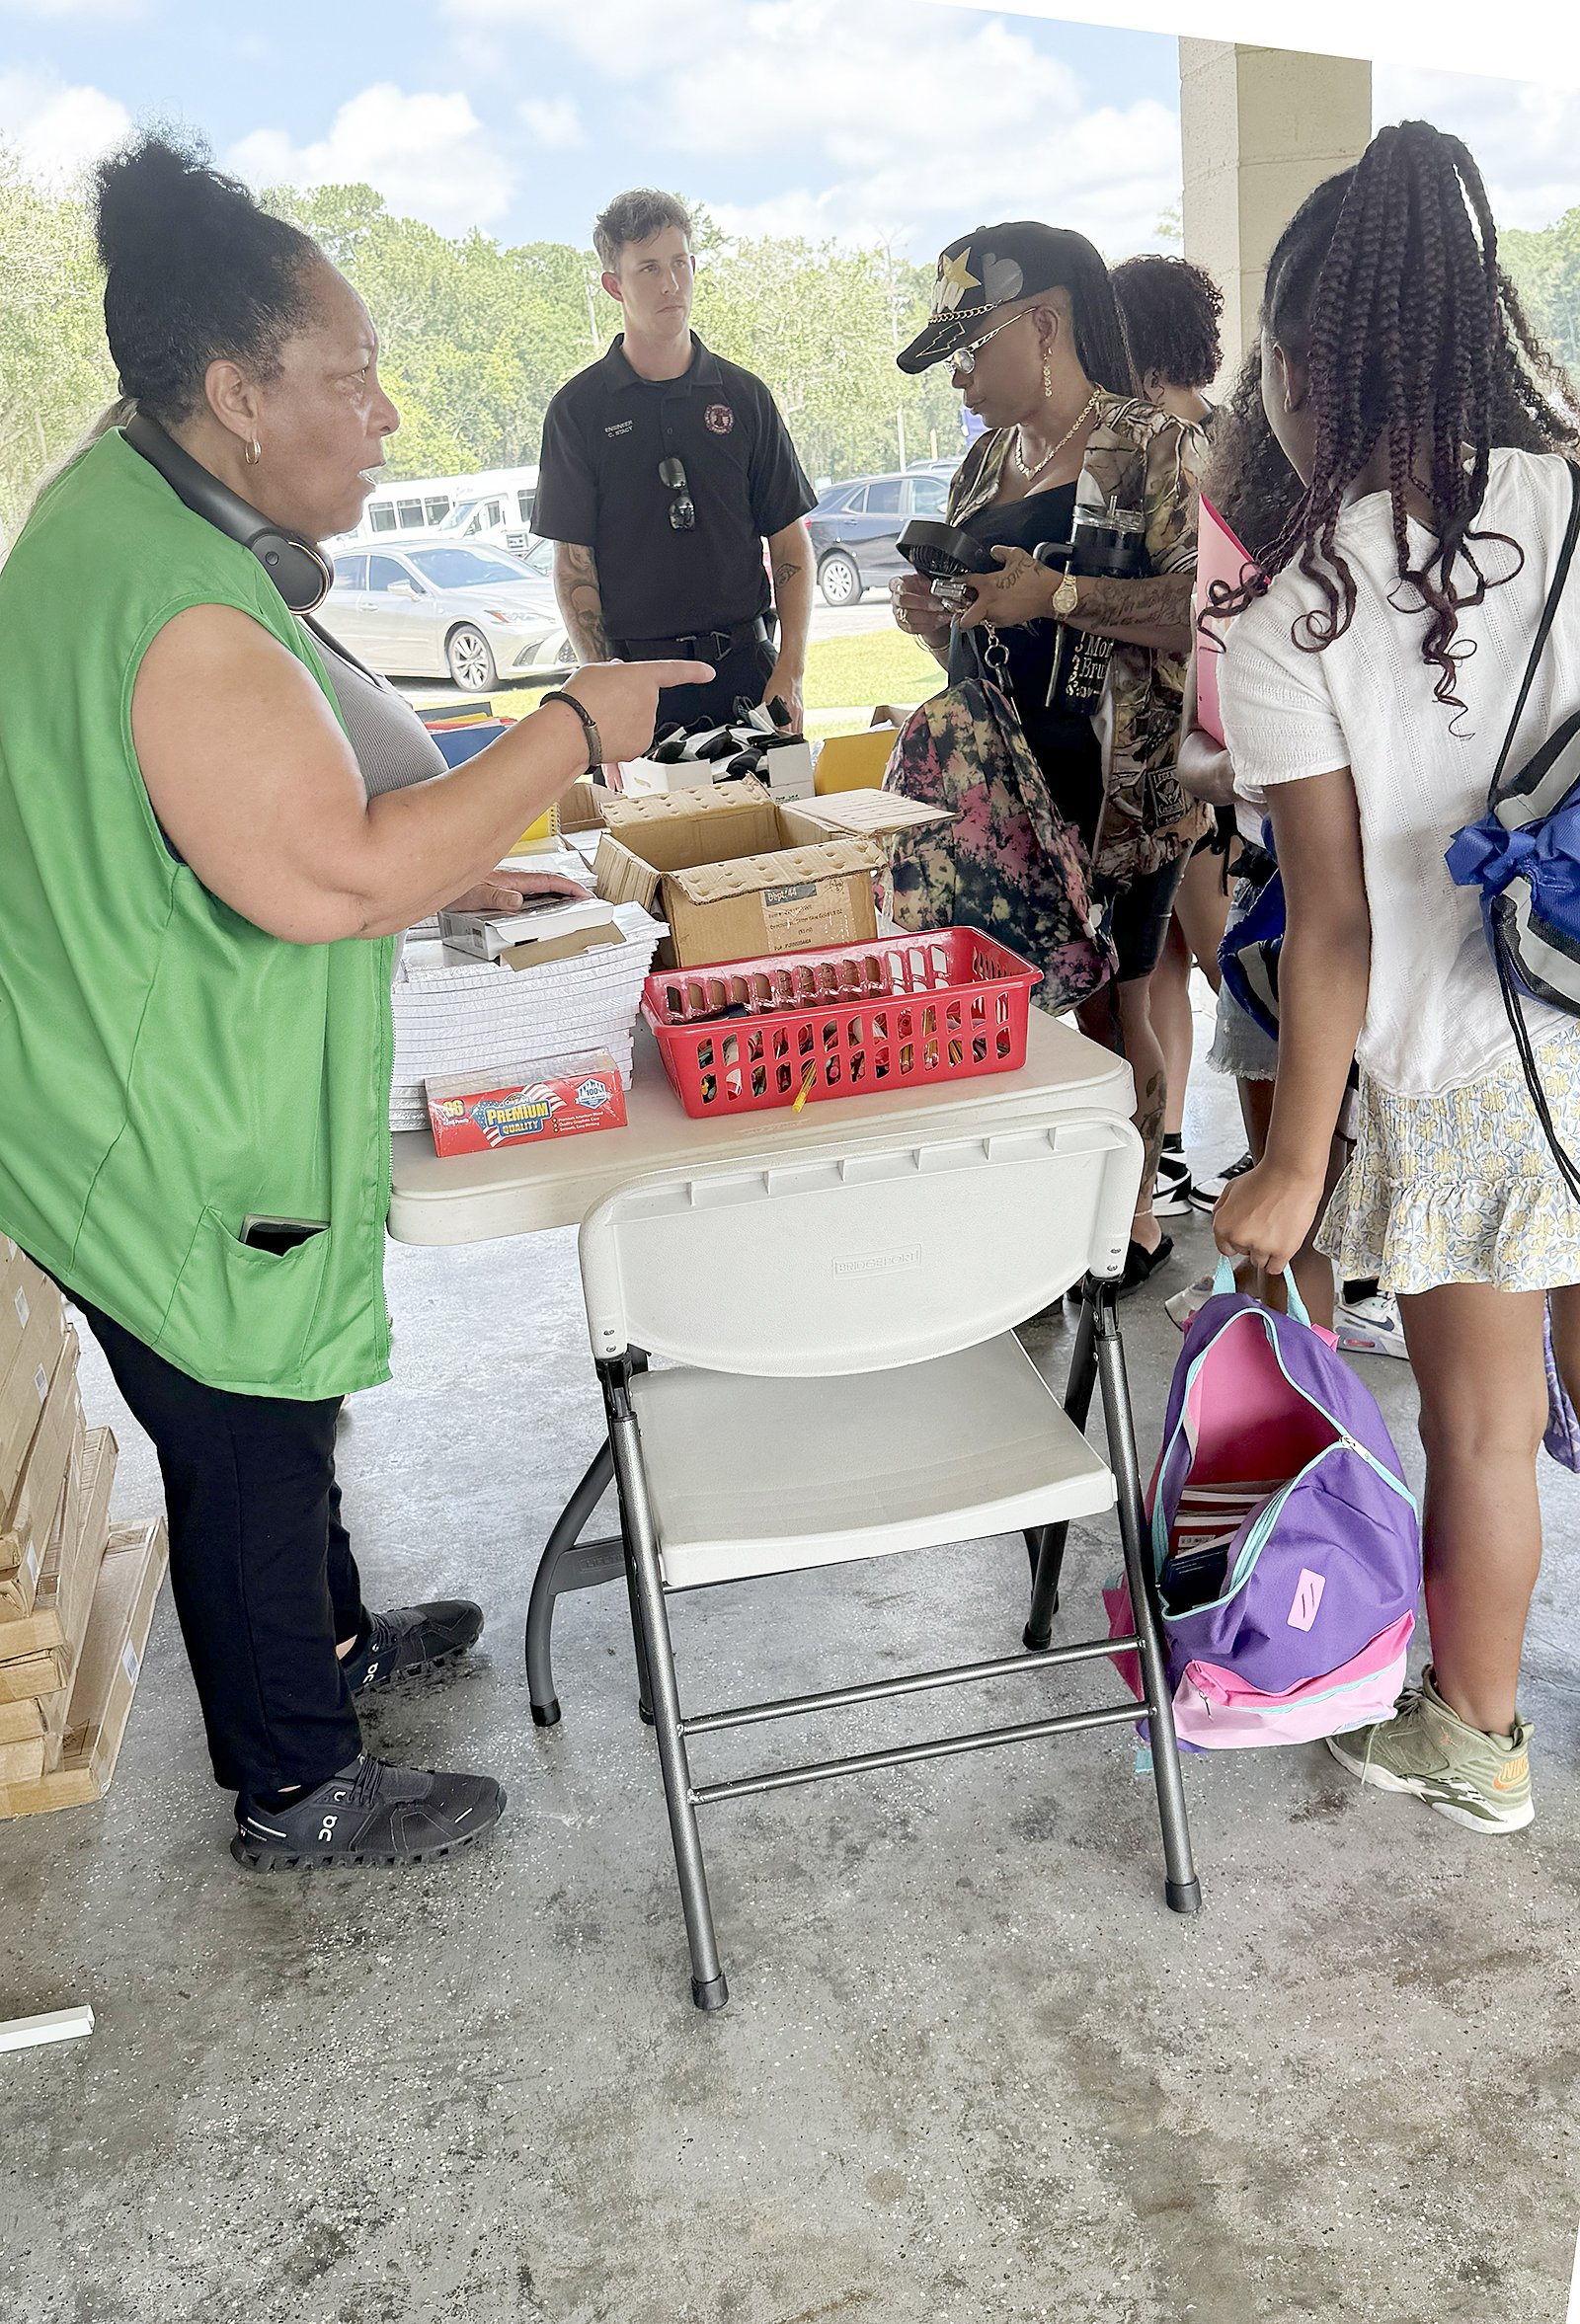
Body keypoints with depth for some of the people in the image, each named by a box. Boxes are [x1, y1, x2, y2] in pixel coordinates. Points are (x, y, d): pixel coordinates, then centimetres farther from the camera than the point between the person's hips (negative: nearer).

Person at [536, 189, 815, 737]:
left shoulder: (743, 395, 8)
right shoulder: (578, 408, 2)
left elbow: (790, 541, 8)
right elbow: (573, 564, 0)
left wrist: (791, 671, -4)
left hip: (745, 667, 2)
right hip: (637, 674, -2)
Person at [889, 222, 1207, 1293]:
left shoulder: (1150, 447, -6)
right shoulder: (984, 464, 16)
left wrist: (1057, 593, -23)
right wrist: (933, 615, 1)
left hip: (1116, 792, -6)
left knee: (1109, 1005, 1)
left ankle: (1136, 1215, 18)